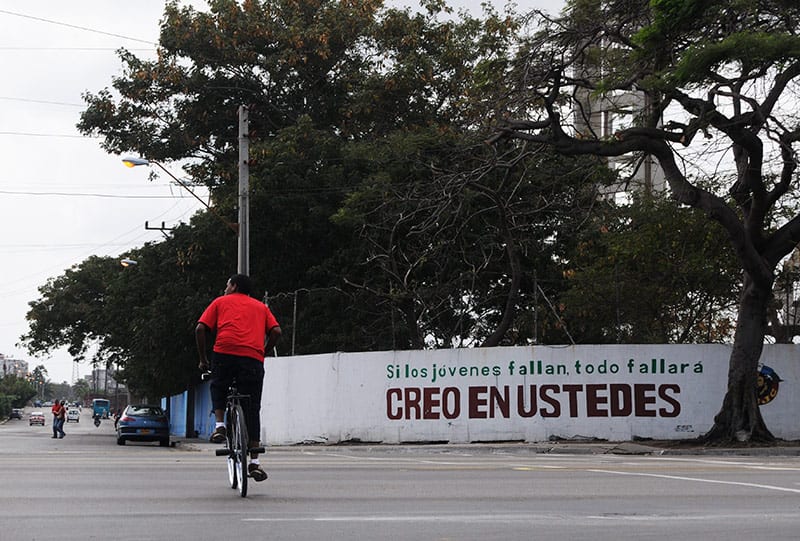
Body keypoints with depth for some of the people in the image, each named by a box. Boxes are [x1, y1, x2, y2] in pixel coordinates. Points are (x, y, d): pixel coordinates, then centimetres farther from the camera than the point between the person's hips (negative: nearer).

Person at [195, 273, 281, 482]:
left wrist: (203, 359, 17)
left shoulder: (220, 302, 21)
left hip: (224, 352, -1)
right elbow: (276, 331, 11)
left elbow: (200, 329, 10)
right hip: (253, 359, 1)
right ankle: (254, 462, 3)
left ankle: (219, 425, 7)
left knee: (218, 388, 30)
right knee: (252, 410, 7)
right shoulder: (260, 307, 26)